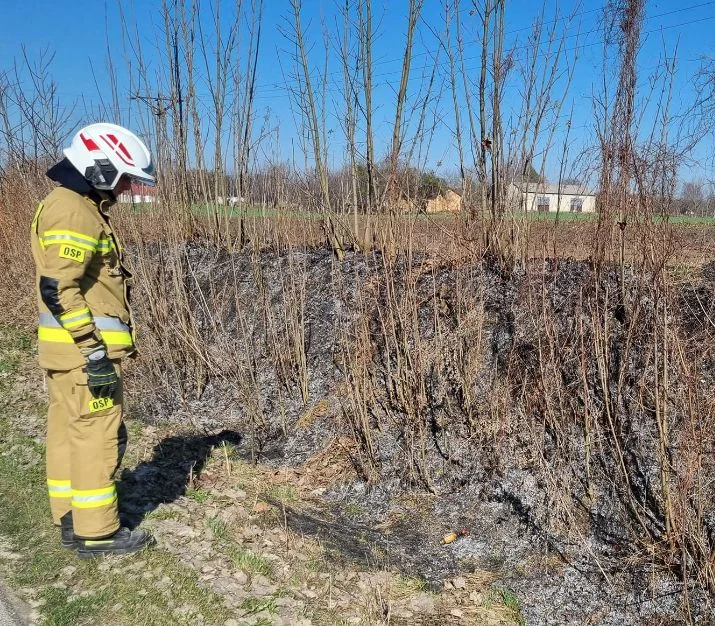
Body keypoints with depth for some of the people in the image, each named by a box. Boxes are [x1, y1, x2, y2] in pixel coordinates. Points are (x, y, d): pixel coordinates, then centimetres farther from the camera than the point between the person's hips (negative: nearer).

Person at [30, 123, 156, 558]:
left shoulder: (79, 207, 16)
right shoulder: (72, 212, -16)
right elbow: (58, 289, -23)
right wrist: (95, 350, -23)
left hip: (73, 348, 10)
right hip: (83, 349, -10)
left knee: (69, 433, 14)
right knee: (99, 436, -2)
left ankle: (72, 522, 25)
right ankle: (97, 533, 9)